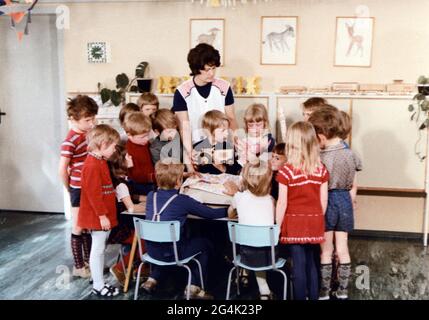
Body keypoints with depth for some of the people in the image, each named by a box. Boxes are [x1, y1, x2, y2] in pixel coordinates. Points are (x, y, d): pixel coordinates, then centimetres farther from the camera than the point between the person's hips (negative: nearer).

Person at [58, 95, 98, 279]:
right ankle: (78, 267, 19)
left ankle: (88, 261, 32)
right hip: (79, 189, -7)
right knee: (78, 229, 6)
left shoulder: (89, 133, 3)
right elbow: (62, 170, -17)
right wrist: (70, 188, -4)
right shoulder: (70, 141, -20)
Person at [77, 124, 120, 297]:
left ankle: (99, 282, 26)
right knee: (98, 249, 0)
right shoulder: (92, 165, -21)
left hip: (103, 215, 10)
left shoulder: (100, 161, 12)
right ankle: (98, 286, 10)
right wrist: (102, 215, -20)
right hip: (98, 216, -10)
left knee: (100, 249, 16)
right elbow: (93, 193, -23)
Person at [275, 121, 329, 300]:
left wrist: (277, 227, -2)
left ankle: (300, 297, 11)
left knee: (298, 265, 4)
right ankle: (313, 297, 22)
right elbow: (324, 200, 2)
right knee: (312, 264, 14)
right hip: (314, 222, 4)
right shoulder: (321, 170, -2)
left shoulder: (286, 171, -14)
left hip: (294, 222, -4)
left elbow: (282, 203, -12)